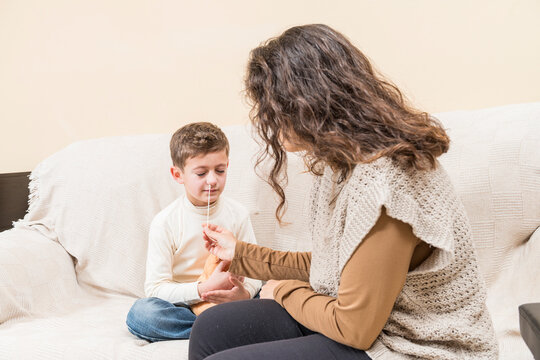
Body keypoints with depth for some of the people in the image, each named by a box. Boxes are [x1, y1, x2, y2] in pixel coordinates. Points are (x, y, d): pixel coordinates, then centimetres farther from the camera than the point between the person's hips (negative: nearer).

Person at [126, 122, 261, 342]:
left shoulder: (237, 215, 0)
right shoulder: (165, 223, -8)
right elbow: (155, 288, -11)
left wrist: (245, 293, -23)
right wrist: (203, 289, -23)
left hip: (228, 299, 1)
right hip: (184, 304, -1)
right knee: (139, 313, -31)